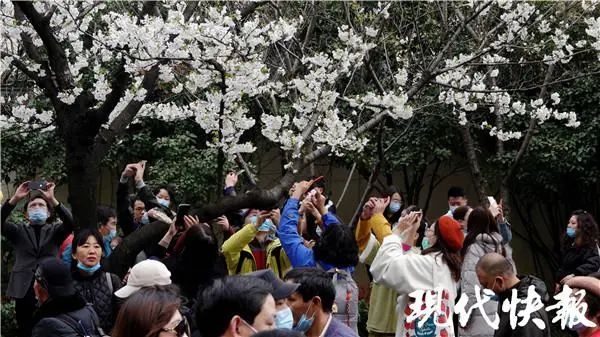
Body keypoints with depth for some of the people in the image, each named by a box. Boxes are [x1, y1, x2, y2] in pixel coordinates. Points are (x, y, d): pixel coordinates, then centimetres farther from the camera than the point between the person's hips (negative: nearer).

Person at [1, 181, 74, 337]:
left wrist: (52, 199, -19)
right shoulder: (19, 231, 13)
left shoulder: (54, 231, 11)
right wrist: (15, 199, -16)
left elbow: (70, 223, -9)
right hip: (24, 291, 0)